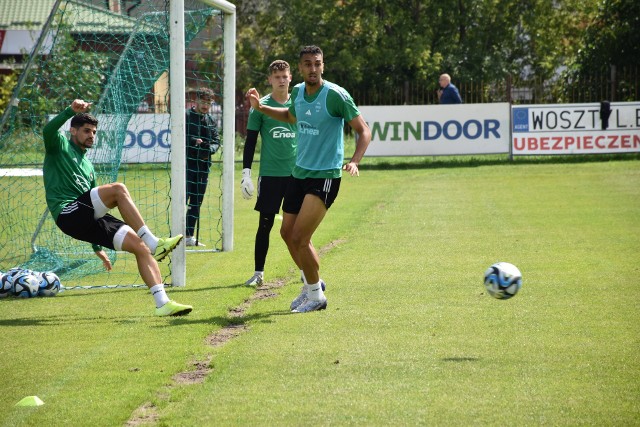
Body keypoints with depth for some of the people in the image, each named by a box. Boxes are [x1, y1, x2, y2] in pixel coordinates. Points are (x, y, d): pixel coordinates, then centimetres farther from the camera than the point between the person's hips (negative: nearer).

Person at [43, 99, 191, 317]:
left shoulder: (88, 166, 30)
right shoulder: (59, 146, 9)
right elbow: (48, 130, -15)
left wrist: (97, 246, 31)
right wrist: (71, 110, -31)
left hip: (88, 220, 7)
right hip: (68, 213, -7)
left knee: (138, 245, -11)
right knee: (118, 189, -27)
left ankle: (162, 302, -16)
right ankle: (153, 243, -23)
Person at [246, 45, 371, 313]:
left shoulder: (335, 95, -16)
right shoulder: (298, 92, 4)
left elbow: (363, 130, -13)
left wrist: (354, 161, -27)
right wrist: (260, 108, 18)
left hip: (325, 176, -7)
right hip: (299, 171, 8)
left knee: (299, 238, -13)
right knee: (287, 233, 14)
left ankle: (315, 296, 5)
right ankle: (312, 282, 36)